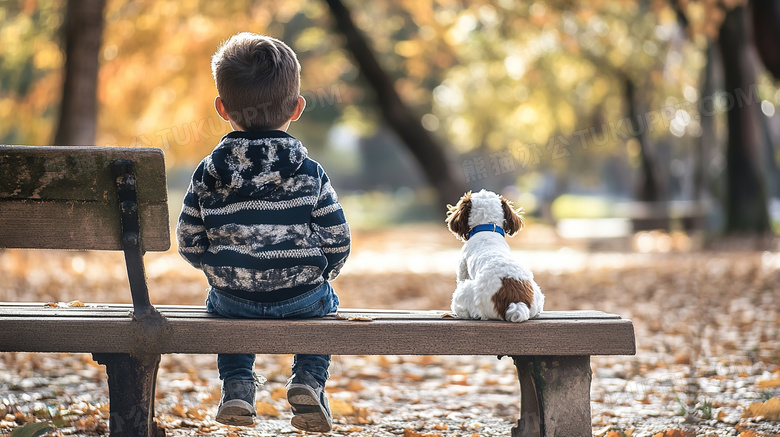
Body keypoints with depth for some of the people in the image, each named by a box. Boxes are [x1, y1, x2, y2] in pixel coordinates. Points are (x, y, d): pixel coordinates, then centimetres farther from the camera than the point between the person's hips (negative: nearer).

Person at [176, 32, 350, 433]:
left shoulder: (208, 174, -4)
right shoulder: (310, 174, -7)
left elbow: (189, 241, 1)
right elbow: (336, 240, -3)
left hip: (232, 296, 1)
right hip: (301, 297, -1)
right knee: (324, 300, 32)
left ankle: (237, 384, 16)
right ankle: (308, 377, 12)